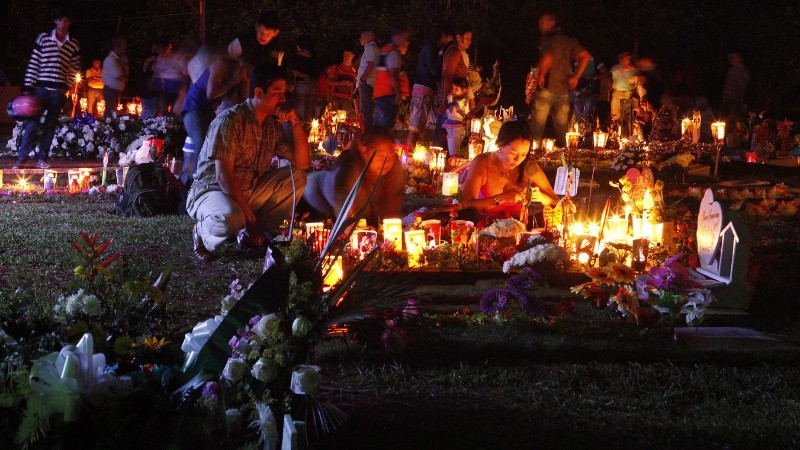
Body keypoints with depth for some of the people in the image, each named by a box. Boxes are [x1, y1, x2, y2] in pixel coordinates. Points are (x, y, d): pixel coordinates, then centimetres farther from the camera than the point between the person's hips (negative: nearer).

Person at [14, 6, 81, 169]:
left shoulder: (74, 44, 5)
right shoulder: (43, 38, -1)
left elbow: (75, 67, 15)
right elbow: (33, 63, -1)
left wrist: (67, 85, 3)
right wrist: (27, 88, -5)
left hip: (59, 90, 2)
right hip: (41, 88, -2)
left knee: (51, 125, 6)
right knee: (32, 123, -7)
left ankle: (42, 158, 13)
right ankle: (21, 158, -3)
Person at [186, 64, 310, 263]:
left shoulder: (274, 124, 5)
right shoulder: (230, 119, -18)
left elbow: (303, 163, 4)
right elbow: (223, 175, -23)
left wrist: (295, 124, -8)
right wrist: (250, 216, -25)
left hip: (249, 193, 7)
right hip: (212, 191, -7)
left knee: (296, 177, -6)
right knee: (231, 218, -40)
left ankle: (258, 234, -5)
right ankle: (203, 232, -5)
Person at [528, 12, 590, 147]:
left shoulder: (547, 40, -8)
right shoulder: (569, 41, 12)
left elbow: (547, 58, -25)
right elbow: (585, 56, 12)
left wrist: (541, 75, -10)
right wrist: (576, 76, 11)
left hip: (546, 90, -6)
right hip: (564, 91, 6)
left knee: (536, 130, -3)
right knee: (562, 130, 11)